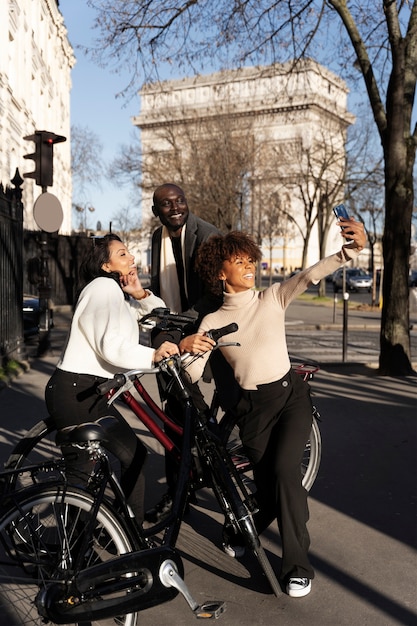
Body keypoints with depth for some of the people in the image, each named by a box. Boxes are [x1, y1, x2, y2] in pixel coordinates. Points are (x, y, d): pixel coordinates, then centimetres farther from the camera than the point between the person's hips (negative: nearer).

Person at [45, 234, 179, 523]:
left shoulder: (119, 292, 18)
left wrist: (141, 294, 0)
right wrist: (153, 355, -36)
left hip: (81, 391, 10)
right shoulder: (104, 287, -13)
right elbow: (113, 348, -25)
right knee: (134, 456, -9)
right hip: (75, 392, -10)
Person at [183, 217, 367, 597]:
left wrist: (353, 248, -30)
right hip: (253, 406, 1)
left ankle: (297, 565, -6)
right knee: (270, 488, -2)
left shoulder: (273, 298, 1)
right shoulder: (213, 321, 2)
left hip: (291, 395, 0)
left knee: (284, 468, -22)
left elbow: (312, 275, -15)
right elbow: (191, 374, -3)